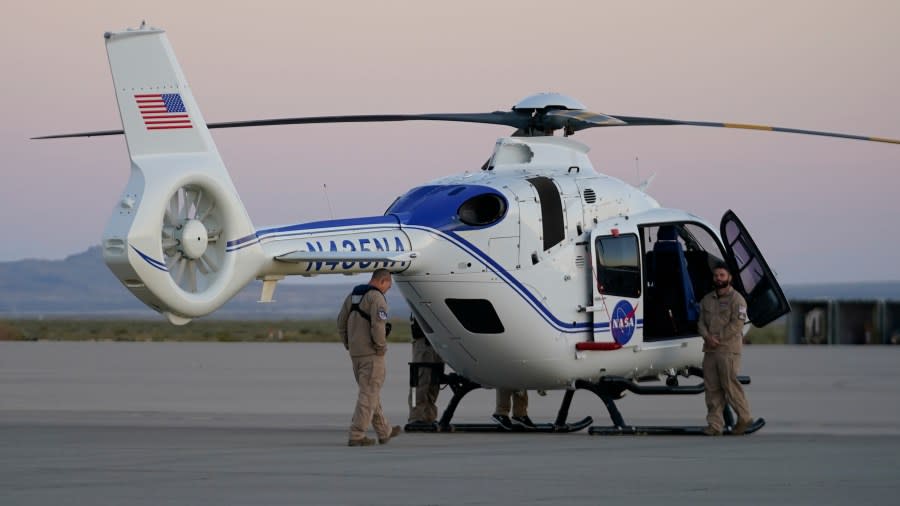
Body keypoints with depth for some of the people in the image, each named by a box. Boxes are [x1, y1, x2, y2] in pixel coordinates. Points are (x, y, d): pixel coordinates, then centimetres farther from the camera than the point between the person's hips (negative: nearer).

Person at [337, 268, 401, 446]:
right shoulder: (376, 297, -14)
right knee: (368, 394, -4)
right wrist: (381, 347, -12)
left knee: (371, 393, 17)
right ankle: (356, 436, -8)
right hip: (371, 353, -9)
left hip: (355, 352, 9)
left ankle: (384, 431, 28)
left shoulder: (352, 296, 13)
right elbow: (378, 325, -24)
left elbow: (341, 323, 15)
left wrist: (349, 345, 17)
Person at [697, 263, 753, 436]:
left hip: (728, 350, -6)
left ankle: (744, 418, 6)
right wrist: (707, 336, -8)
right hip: (710, 350, 6)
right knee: (712, 388, 4)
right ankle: (715, 424, 6)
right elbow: (701, 322, 13)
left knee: (730, 385, -8)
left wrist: (718, 339, -13)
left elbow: (737, 324, -12)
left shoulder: (736, 299, -4)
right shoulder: (707, 299, 17)